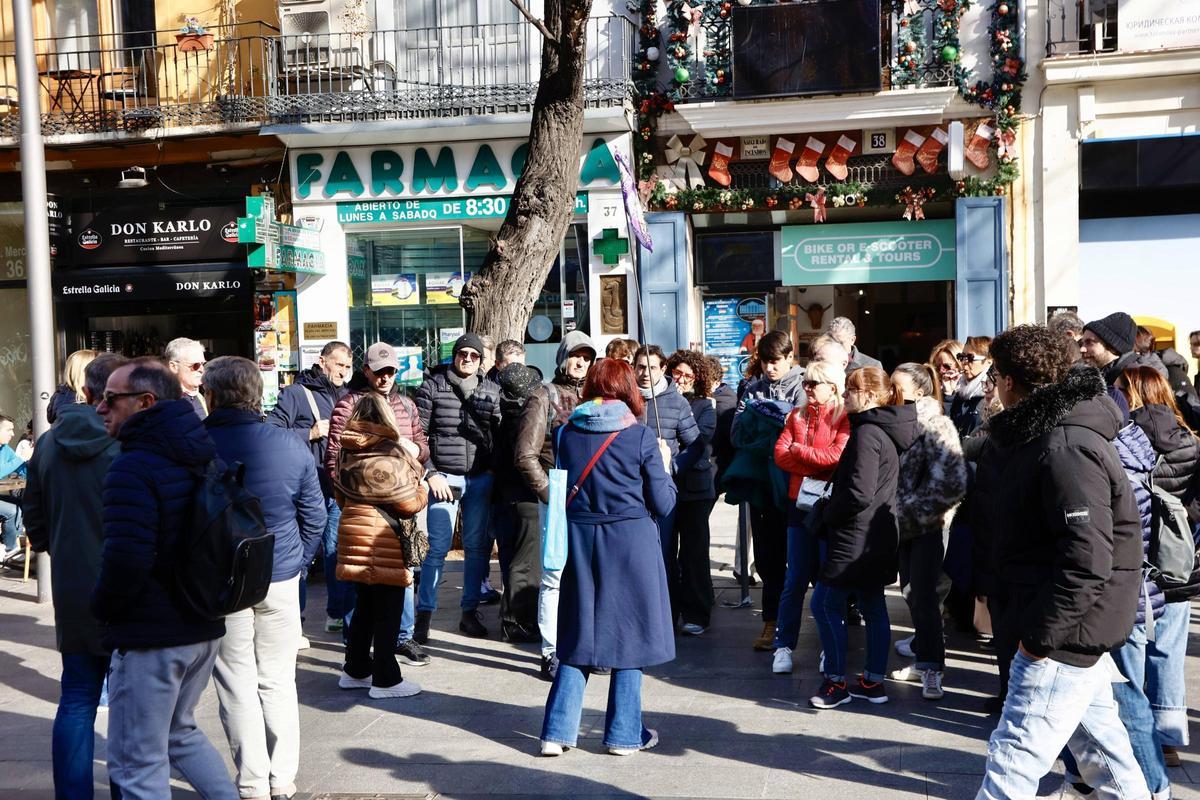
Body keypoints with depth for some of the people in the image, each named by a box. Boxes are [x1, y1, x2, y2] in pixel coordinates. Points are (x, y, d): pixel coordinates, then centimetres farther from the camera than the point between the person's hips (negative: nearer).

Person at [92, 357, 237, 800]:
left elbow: (126, 559, -29)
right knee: (180, 731, 26)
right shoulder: (201, 456, 7)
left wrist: (102, 605, -10)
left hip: (150, 635, -8)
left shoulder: (133, 467, -20)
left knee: (138, 764, 7)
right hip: (204, 626, 9)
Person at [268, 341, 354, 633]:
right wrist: (310, 433, -16)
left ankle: (339, 613, 24)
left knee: (339, 554, 11)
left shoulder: (346, 396, 16)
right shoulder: (296, 394, -3)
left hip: (338, 489, 5)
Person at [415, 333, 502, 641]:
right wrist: (431, 474, -8)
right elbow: (417, 434, -2)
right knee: (438, 548, -4)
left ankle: (470, 612, 18)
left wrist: (495, 473, -3)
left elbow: (500, 433, 9)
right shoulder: (432, 386, 1)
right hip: (443, 478, -3)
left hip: (480, 479, 3)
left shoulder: (491, 390, 10)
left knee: (478, 546, 7)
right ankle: (424, 614, 7)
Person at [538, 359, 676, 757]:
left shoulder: (568, 432, 1)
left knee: (578, 634, 13)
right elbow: (662, 504, -5)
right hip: (630, 542, -3)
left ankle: (557, 732, 13)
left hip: (579, 540, 3)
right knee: (629, 634, 9)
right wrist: (663, 464, 10)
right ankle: (624, 734, 17)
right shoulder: (641, 436, -8)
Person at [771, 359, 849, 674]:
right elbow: (780, 455, 0)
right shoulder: (797, 415, 10)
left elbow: (838, 456, -17)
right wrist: (819, 470, -12)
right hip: (801, 504, 3)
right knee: (796, 578, 4)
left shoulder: (845, 417, -4)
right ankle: (784, 645, 10)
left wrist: (798, 450, -5)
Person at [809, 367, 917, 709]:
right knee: (873, 607, 14)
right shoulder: (889, 431, 11)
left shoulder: (867, 434, -18)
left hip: (855, 538, -10)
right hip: (879, 539, 10)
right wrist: (833, 511, 15)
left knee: (824, 604, -1)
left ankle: (836, 682, 6)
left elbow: (859, 492, -25)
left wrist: (827, 515, -9)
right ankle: (874, 681, 23)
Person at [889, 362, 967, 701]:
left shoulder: (937, 426, -13)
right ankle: (926, 658, 27)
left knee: (924, 595, -6)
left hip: (930, 524, -7)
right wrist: (897, 513, 4)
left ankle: (931, 667, 3)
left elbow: (951, 482, -21)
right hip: (905, 524, 7)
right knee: (911, 592, 14)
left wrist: (913, 512, -17)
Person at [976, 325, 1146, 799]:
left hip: (1063, 634, -10)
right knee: (1097, 737, 23)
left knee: (1012, 760, -5)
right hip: (1070, 628, 10)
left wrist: (1039, 633, -22)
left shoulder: (1065, 449, -23)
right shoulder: (1037, 435, 10)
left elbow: (1088, 560, -28)